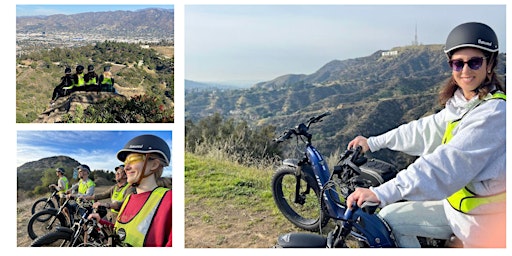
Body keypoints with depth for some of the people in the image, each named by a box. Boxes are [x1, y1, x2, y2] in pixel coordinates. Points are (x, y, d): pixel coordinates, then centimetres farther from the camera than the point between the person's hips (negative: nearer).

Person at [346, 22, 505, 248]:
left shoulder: (494, 112, -24)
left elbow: (447, 163, -36)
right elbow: (426, 130, 14)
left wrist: (383, 193, -43)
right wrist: (373, 142, 16)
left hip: (483, 220, -8)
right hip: (456, 206, 8)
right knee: (389, 219, 8)